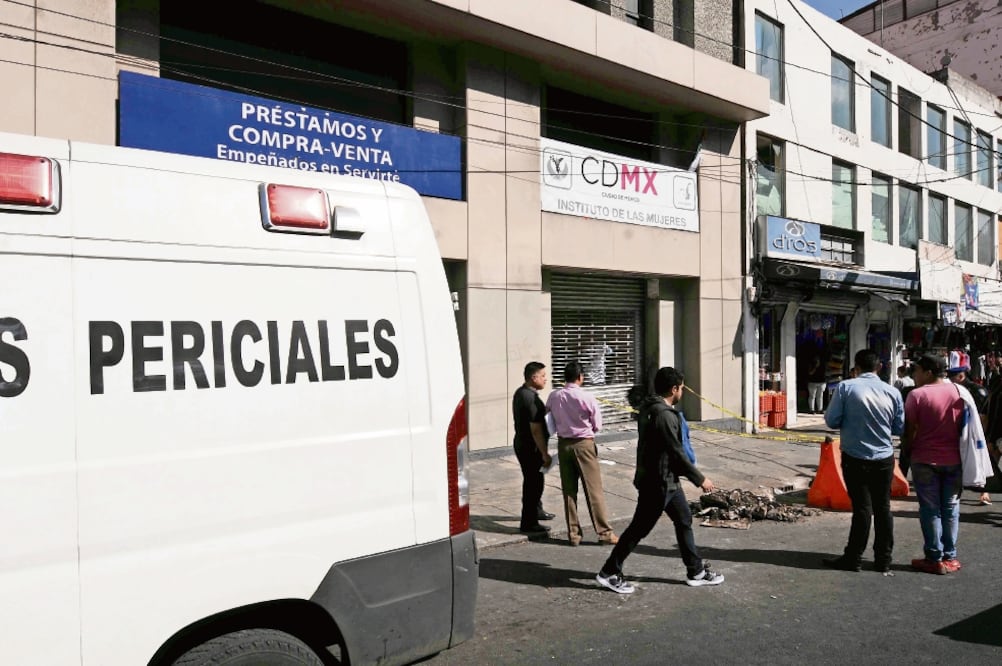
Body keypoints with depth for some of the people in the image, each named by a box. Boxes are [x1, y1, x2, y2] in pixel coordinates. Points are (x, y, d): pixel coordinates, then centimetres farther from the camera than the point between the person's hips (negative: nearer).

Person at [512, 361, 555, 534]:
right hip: (530, 447, -10)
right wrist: (545, 454, -21)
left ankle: (536, 511, 41)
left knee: (534, 479, 24)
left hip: (522, 443, 10)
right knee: (533, 482, -1)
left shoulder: (520, 392, 7)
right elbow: (536, 429, -25)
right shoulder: (531, 398, -25)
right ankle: (528, 523, 7)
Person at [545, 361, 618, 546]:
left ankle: (573, 534, 15)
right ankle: (604, 532, 9)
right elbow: (597, 425, -6)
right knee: (594, 490, 4)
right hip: (584, 444, -4)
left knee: (569, 491, 11)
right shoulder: (586, 397, -15)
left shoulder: (554, 396, -4)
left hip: (563, 444, 4)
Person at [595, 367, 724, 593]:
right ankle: (609, 573, 11)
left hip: (667, 480, 10)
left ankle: (696, 571, 27)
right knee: (640, 528, 0)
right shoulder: (664, 415, -24)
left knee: (684, 519, 17)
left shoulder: (648, 408, 7)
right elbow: (676, 452, -22)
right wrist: (700, 479, -11)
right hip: (658, 483, -10)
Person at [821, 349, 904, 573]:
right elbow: (900, 428, 6)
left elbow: (832, 420, -8)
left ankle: (853, 558, 9)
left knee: (862, 507, 3)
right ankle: (883, 559, 19)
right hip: (884, 459, 3)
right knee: (883, 507, 11)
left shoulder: (846, 387, -10)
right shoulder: (893, 392, -2)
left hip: (855, 458, -3)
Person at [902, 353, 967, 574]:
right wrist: (963, 452, 17)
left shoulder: (917, 395, -11)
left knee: (930, 509, 4)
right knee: (951, 508, 12)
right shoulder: (960, 392, 2)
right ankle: (950, 557, 17)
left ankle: (934, 558, 9)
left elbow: (909, 431, -10)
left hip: (925, 460, -4)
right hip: (954, 459, 4)